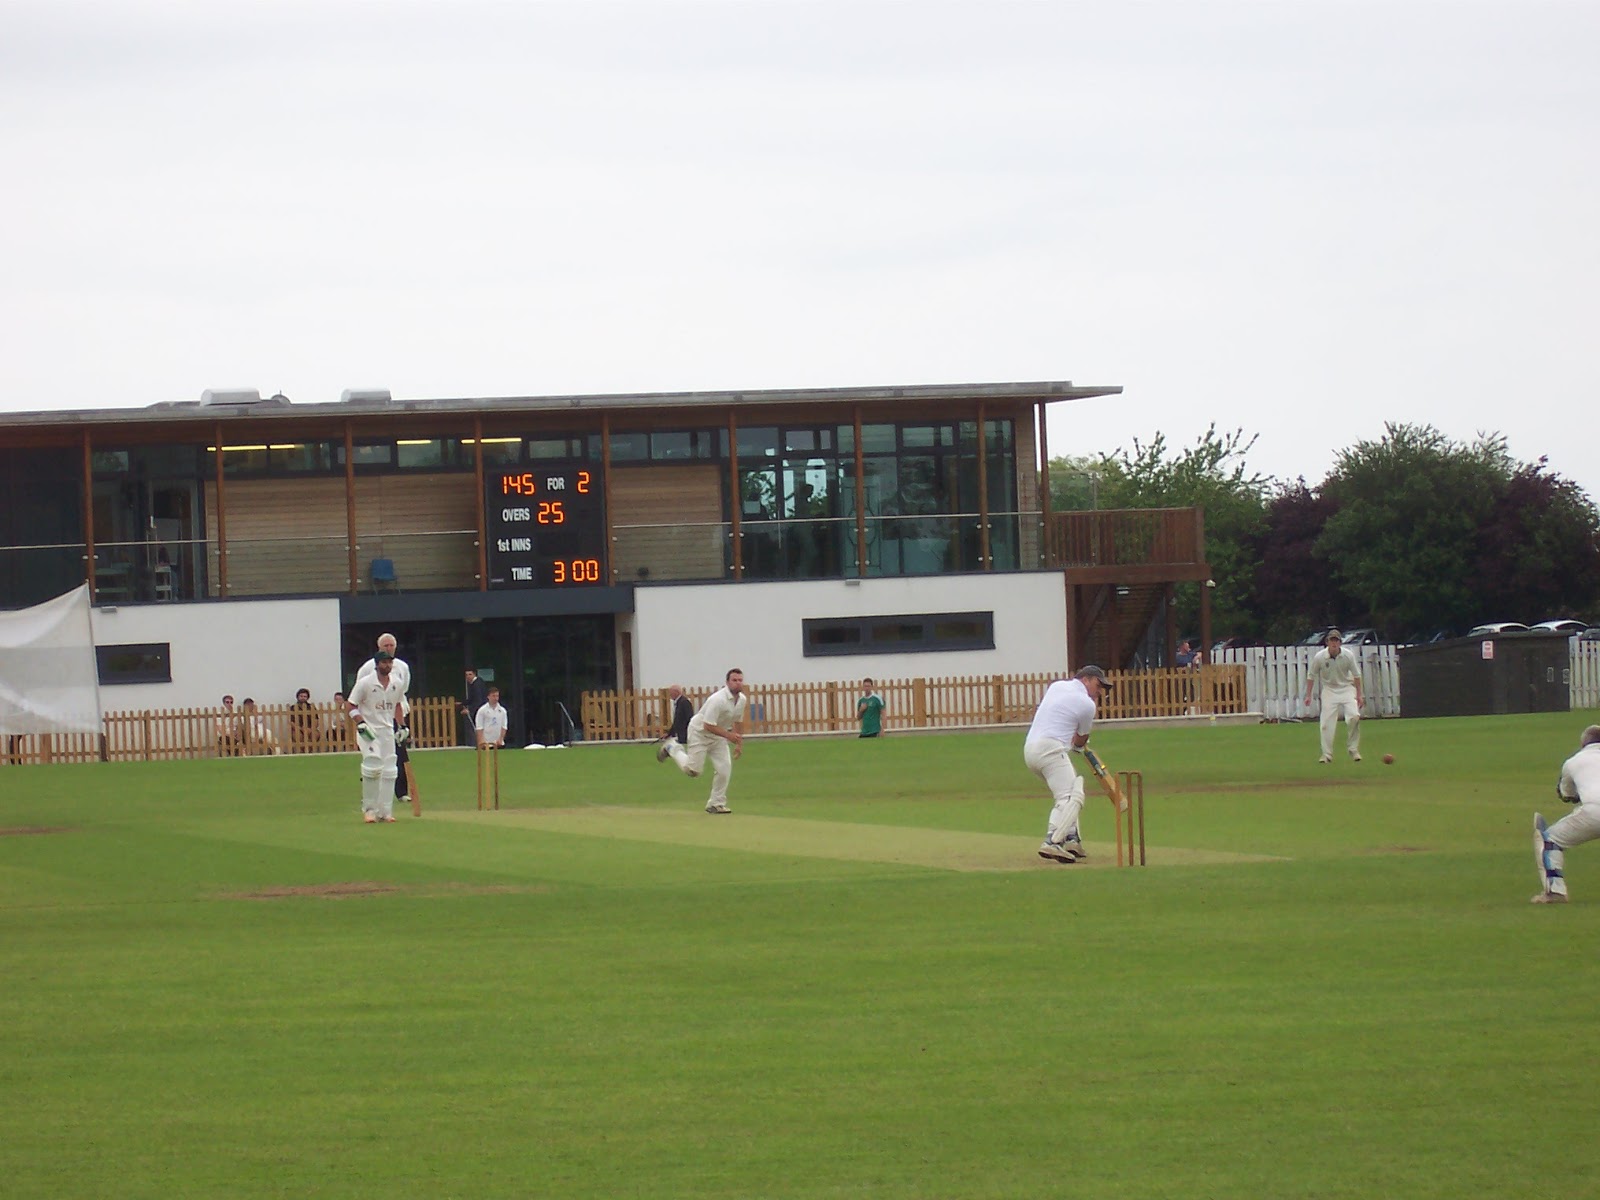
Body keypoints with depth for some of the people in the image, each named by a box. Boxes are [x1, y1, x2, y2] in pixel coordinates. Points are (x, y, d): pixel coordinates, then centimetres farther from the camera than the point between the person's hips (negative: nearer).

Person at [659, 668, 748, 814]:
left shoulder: (742, 700, -5)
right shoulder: (718, 699, -31)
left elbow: (738, 722, 12)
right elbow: (708, 725, -30)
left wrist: (739, 744, 11)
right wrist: (729, 735, -33)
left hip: (718, 736, 7)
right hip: (700, 732, -7)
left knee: (724, 769, -6)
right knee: (693, 769, -5)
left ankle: (716, 804, 8)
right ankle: (673, 748, 22)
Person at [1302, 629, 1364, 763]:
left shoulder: (1348, 656, -13)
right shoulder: (1320, 657, -14)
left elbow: (1356, 675, 1)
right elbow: (1311, 676, 0)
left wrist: (1359, 695, 2)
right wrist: (1308, 695, 0)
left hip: (1347, 688, 0)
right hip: (1329, 690, 0)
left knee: (1354, 716, -17)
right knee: (1327, 722, -8)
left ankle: (1353, 750, -3)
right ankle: (1327, 754, 3)